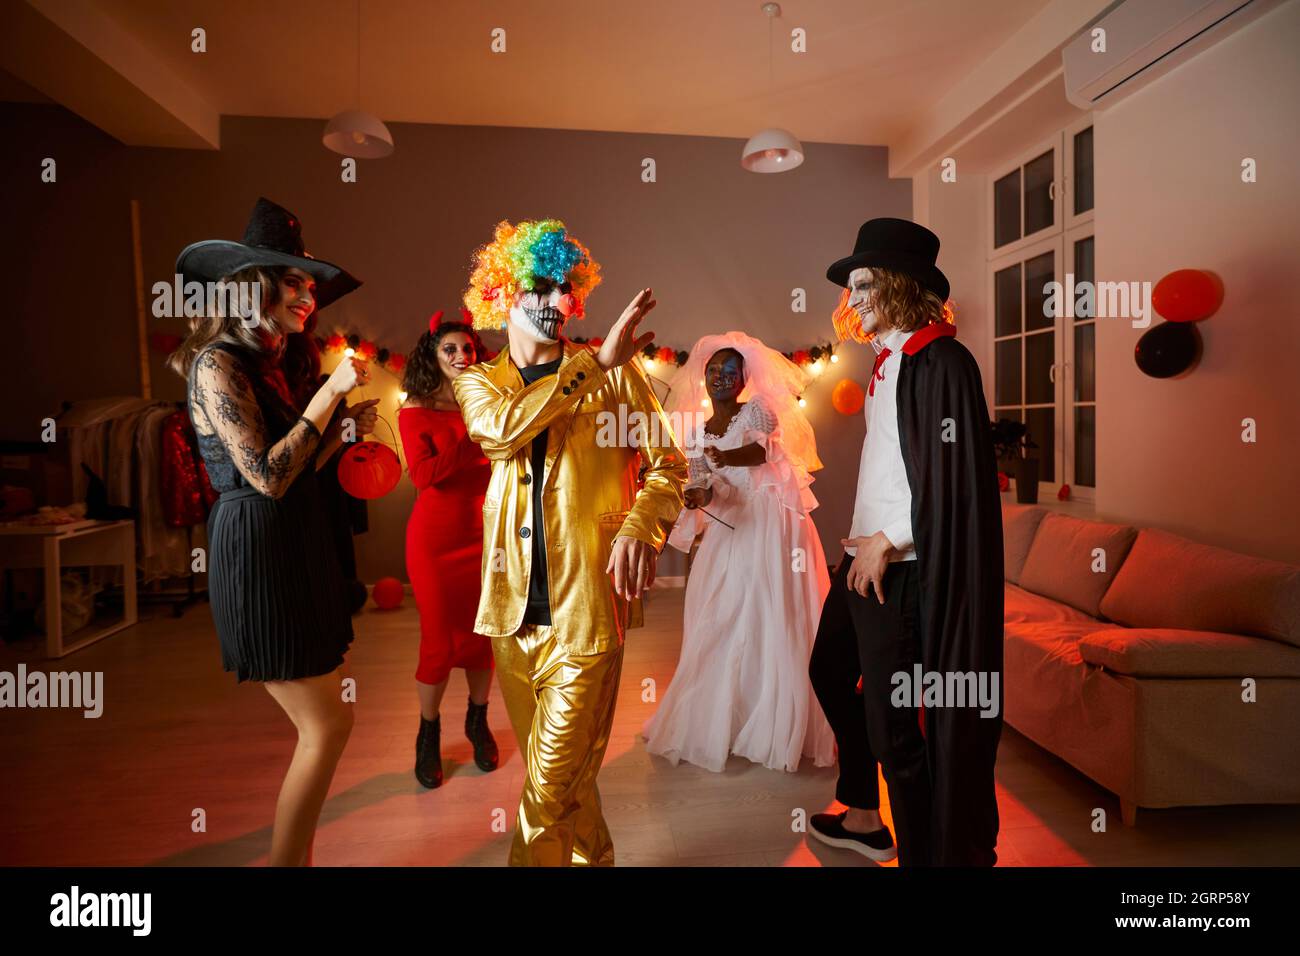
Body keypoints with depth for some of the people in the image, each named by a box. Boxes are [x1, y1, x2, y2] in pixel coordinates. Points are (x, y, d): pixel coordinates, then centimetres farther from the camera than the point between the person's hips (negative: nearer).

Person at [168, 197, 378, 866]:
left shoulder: (264, 366, 16)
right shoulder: (217, 365, -11)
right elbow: (268, 477, -21)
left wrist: (346, 426, 5)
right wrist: (329, 392, -17)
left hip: (296, 549, 9)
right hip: (258, 555, -9)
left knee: (320, 723, 13)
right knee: (327, 724, -5)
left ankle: (298, 854, 27)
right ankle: (284, 859, 12)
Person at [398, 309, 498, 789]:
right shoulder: (415, 411, -3)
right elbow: (423, 474, -18)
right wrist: (475, 443, -19)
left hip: (483, 534, 3)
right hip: (435, 538, -3)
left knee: (482, 635, 10)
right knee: (439, 641, 3)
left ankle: (478, 722, 33)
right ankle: (428, 735, 26)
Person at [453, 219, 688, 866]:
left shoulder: (615, 372, 3)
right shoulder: (478, 382, 11)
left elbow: (668, 464, 2)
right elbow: (503, 426, -12)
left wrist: (639, 527, -17)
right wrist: (595, 362, -16)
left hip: (585, 604, -3)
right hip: (513, 606, 4)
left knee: (554, 782, -1)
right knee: (549, 768, 17)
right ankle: (592, 858, 40)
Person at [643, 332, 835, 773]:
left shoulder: (758, 410, 1)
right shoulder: (695, 433, 13)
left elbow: (761, 449, -22)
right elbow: (706, 483, 0)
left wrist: (726, 456, -44)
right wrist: (700, 494, -25)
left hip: (773, 525, -4)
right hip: (729, 529, 4)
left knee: (774, 621, -7)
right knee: (719, 626, 3)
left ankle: (776, 729, 3)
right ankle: (714, 724, 17)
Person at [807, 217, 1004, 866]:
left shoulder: (939, 361, -14)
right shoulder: (888, 360, 12)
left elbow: (952, 474, -19)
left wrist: (887, 541, -15)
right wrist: (863, 540, 13)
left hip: (900, 568, -10)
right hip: (863, 557, 10)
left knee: (892, 718, -2)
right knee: (829, 672, 23)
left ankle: (922, 850, 19)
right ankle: (863, 817, 42)